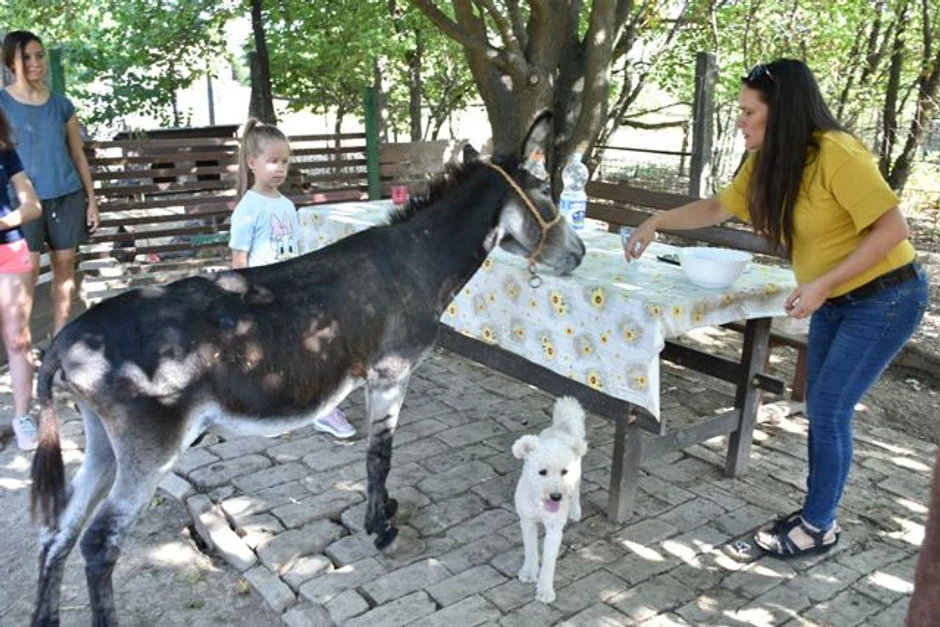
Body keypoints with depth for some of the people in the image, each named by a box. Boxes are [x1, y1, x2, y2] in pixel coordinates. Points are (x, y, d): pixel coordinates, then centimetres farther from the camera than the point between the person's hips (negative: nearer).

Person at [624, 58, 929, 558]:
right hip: (834, 302, 8)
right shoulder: (768, 164, 0)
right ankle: (816, 513, 25)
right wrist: (655, 223, 6)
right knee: (821, 410, 11)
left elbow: (893, 227, -25)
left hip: (885, 297, -8)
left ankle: (819, 527, 12)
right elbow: (717, 208, 13)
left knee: (829, 411, -5)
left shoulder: (835, 154, -25)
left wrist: (821, 285, -28)